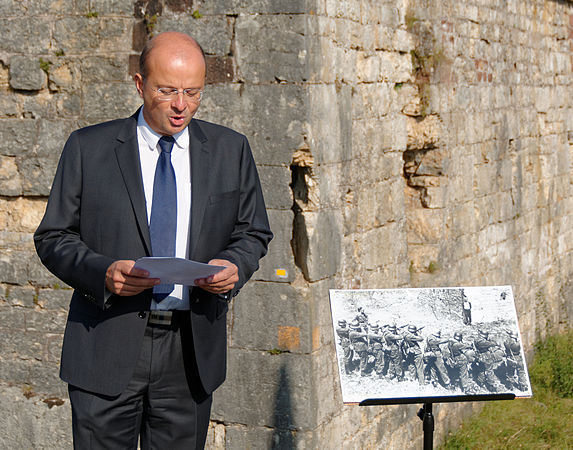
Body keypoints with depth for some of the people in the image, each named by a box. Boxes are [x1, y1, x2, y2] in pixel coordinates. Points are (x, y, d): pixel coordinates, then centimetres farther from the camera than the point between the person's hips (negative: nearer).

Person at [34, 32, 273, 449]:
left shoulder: (230, 150, 8)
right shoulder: (89, 148, 1)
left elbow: (253, 233, 14)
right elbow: (53, 237, 2)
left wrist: (234, 265, -9)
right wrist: (103, 272, -17)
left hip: (191, 352, 2)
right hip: (108, 348, -2)